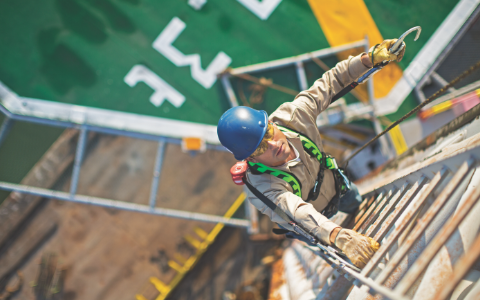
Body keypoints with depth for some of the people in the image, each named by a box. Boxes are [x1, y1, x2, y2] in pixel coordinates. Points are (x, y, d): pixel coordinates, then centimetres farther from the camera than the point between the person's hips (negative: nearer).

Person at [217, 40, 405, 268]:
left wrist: (369, 58, -33)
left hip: (335, 182, 4)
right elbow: (300, 213, -66)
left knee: (355, 204, 32)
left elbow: (328, 83, -23)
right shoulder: (263, 189, -49)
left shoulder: (291, 116, -36)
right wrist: (338, 236, -83)